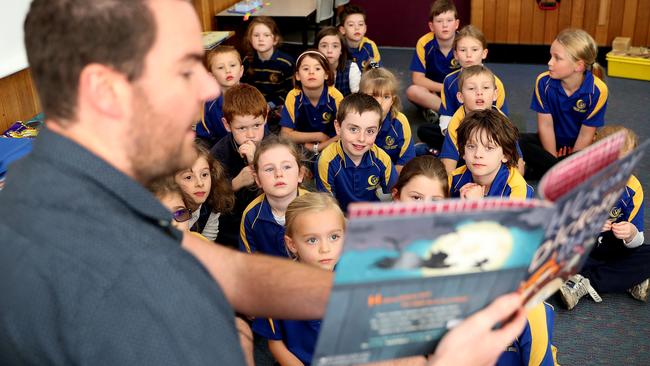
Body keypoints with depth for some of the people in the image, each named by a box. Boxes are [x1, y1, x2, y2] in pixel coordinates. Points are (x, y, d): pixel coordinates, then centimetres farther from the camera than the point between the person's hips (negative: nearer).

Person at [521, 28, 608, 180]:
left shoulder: (597, 90, -22)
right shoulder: (544, 82, -17)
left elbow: (586, 135, -16)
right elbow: (545, 125, -13)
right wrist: (554, 159, -14)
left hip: (579, 146, -2)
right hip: (551, 141, 2)